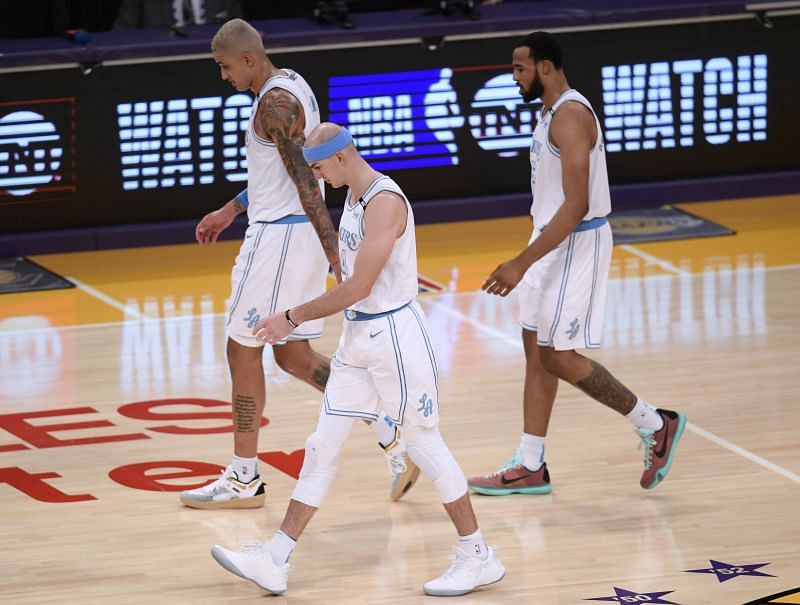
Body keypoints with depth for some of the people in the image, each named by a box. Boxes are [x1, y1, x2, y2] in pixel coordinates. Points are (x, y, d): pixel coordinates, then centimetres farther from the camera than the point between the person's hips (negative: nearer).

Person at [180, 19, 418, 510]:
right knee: (294, 355, 13)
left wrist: (337, 261, -28)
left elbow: (306, 181, -24)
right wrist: (232, 210, 30)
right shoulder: (292, 86, 13)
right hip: (297, 233, 10)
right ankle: (393, 436, 7)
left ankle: (244, 478, 9)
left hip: (280, 236, -10)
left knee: (243, 350, 1)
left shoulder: (274, 103, -19)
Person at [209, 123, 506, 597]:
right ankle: (274, 561, 7)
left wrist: (293, 318, -16)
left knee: (425, 442, -1)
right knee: (323, 446, 7)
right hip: (359, 335, 9)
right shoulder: (354, 196, 10)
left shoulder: (385, 202, -20)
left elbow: (358, 287, -22)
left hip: (394, 334, -9)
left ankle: (479, 558, 11)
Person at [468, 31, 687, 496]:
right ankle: (530, 468, 14)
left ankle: (655, 424, 7)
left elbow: (576, 206, -27)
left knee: (560, 358, -5)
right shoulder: (553, 112, 11)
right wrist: (530, 260, 24)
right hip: (554, 244, 10)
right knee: (538, 353, 10)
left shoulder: (570, 115, -21)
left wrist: (523, 263, -28)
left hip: (576, 244, -10)